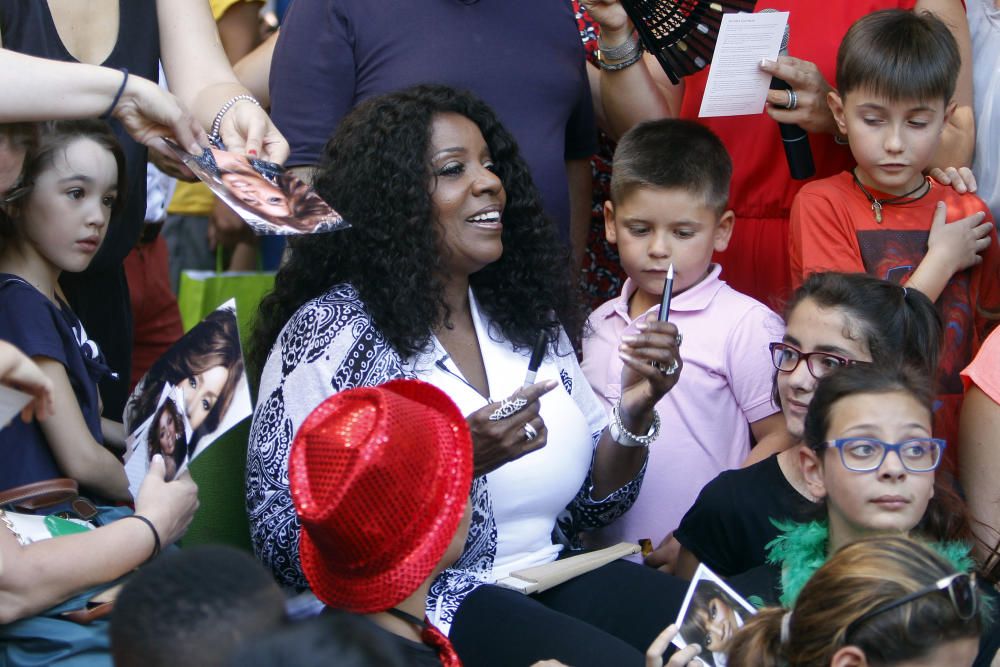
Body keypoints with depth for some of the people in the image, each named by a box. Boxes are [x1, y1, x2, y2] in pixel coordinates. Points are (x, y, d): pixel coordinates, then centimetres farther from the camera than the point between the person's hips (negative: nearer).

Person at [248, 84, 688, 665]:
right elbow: (285, 543, -15)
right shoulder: (330, 331, -7)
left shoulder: (529, 316, 12)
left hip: (553, 580, 7)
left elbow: (586, 507, 16)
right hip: (418, 611, -7)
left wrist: (635, 413, -4)